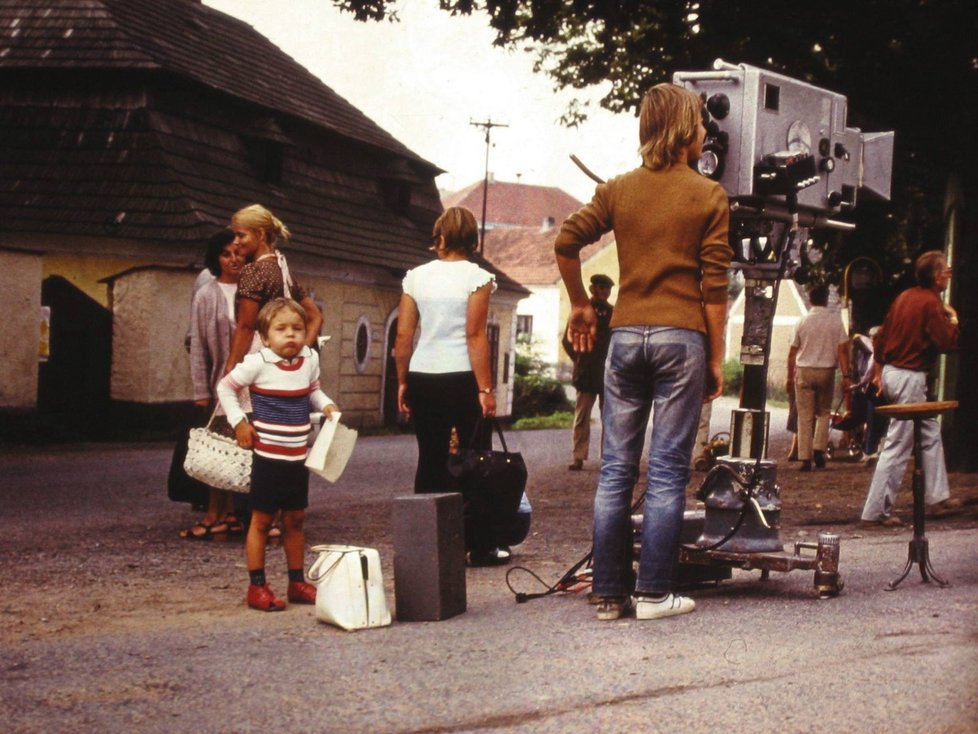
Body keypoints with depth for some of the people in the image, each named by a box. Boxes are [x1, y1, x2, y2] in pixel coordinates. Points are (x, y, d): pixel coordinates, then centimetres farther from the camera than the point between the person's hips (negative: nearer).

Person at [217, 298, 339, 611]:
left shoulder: (310, 360, 2)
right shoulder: (257, 364, -13)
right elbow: (225, 387, -2)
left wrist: (327, 405, 0)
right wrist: (238, 422, -8)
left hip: (299, 457, 5)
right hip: (268, 456, -5)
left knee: (295, 519, 13)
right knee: (262, 520, 3)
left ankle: (297, 582, 24)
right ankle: (257, 587, 9)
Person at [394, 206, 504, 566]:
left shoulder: (416, 277, 5)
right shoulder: (477, 277, -6)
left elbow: (402, 336, 4)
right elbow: (475, 336, -12)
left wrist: (402, 383, 12)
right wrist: (485, 389, -9)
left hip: (423, 379, 4)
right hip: (462, 379, -4)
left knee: (431, 462, 9)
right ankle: (481, 546, 8)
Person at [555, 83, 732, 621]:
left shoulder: (619, 190, 9)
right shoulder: (707, 195, 0)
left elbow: (566, 242, 0)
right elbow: (714, 284, -4)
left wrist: (580, 305, 14)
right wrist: (716, 357, 1)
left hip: (626, 335, 3)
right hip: (681, 337, -3)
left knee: (615, 470, 6)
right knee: (667, 471, 0)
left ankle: (609, 593, 9)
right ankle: (654, 593, 1)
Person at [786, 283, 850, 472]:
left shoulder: (803, 321, -1)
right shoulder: (835, 320, -4)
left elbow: (792, 352, 3)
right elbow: (842, 350, -8)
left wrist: (790, 376, 13)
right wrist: (846, 375, -5)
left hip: (804, 371, 0)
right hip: (826, 371, 0)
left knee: (805, 416, 2)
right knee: (823, 413, 16)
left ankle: (805, 458, -1)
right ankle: (819, 449, 1)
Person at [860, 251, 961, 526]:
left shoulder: (905, 297, 10)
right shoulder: (930, 303, -16)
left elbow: (880, 337, 14)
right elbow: (948, 343, -20)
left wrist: (879, 374, 20)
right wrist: (953, 319, -2)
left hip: (891, 372, 9)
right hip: (910, 378, -9)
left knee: (931, 433, 20)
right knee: (897, 447, -6)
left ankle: (938, 498, 26)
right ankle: (876, 511, -4)